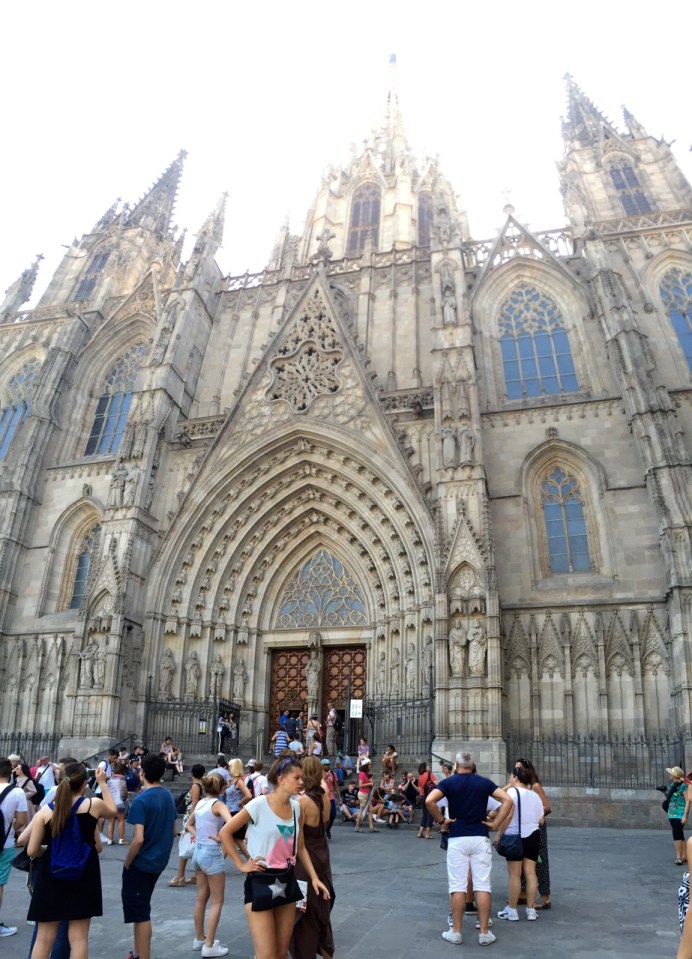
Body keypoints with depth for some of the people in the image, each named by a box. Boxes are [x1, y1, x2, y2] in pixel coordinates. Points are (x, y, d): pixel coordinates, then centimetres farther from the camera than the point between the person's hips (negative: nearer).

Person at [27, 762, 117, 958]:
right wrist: (102, 783, 17)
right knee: (79, 938, 10)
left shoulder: (46, 811, -7)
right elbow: (112, 812, 13)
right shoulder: (94, 805, -10)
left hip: (51, 878, 1)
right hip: (83, 877, -1)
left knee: (44, 938, 14)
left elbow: (32, 851, -6)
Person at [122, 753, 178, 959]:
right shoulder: (168, 796, 2)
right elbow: (174, 830, 10)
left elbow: (138, 839, -25)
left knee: (141, 913, 5)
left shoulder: (141, 800, -21)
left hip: (141, 863, -8)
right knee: (141, 908, 24)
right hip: (159, 861, 8)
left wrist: (127, 863, -11)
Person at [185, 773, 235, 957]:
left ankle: (199, 939, 31)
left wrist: (197, 835, 9)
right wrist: (220, 837, -20)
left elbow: (188, 824, 22)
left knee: (201, 898, 20)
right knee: (217, 902, 5)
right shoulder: (218, 804, -17)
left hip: (198, 851, 8)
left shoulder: (200, 803, 5)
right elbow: (231, 823, -34)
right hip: (211, 852, -8)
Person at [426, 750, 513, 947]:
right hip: (480, 838, 1)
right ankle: (484, 933, 9)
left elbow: (429, 800, -16)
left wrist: (440, 820, -4)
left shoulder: (449, 782, 0)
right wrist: (496, 823, -2)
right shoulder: (484, 782, 5)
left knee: (458, 885, 4)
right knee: (482, 885, 5)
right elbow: (507, 800, -5)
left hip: (457, 838, -1)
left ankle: (456, 932, 11)